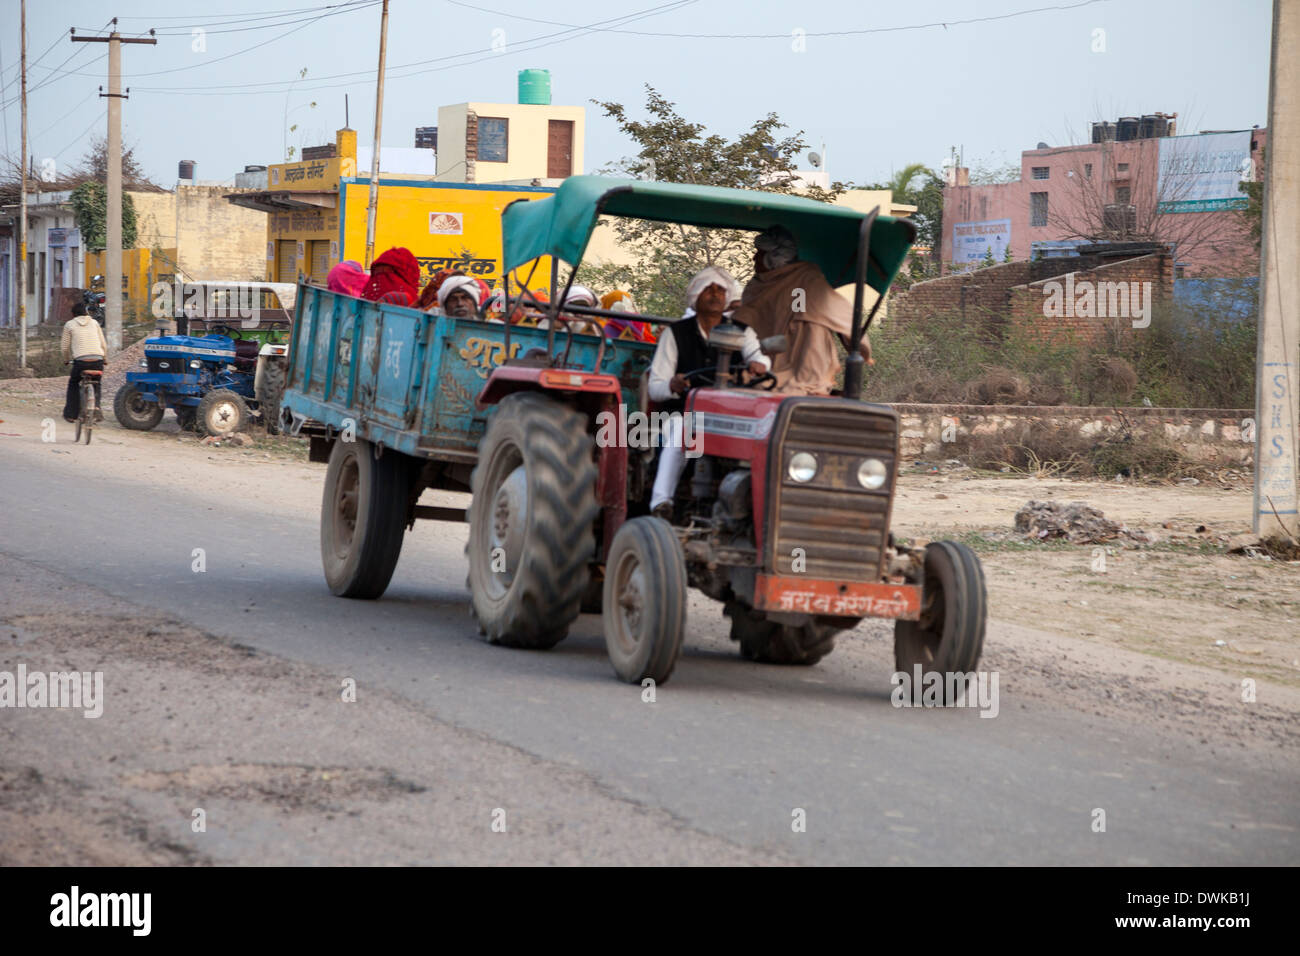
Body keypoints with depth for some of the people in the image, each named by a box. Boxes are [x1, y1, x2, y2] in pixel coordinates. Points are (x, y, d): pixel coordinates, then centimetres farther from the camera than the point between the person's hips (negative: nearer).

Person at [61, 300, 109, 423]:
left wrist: (66, 360, 31)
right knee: (96, 384, 26)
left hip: (80, 361, -2)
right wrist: (103, 358, 35)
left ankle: (71, 414, 18)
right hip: (98, 360, 2)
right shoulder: (94, 323, 18)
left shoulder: (69, 325, 11)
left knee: (73, 384, 22)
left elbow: (65, 347, 13)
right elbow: (104, 345, 18)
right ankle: (97, 407, 3)